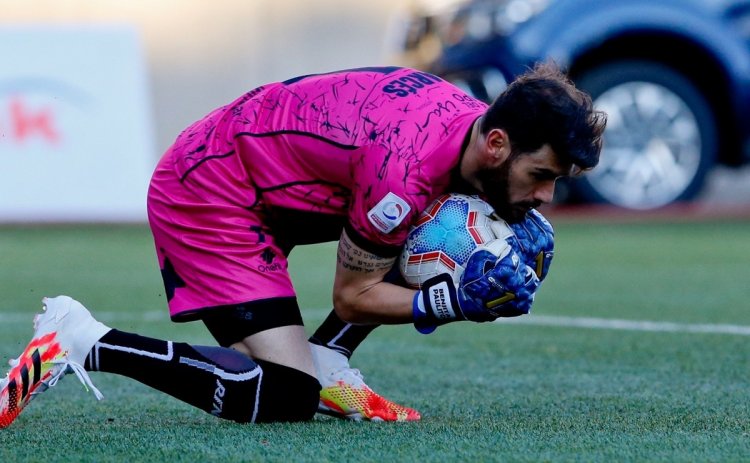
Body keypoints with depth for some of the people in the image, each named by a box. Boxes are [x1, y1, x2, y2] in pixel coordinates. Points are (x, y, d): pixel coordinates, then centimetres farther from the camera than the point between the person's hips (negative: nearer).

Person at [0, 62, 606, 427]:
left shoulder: (472, 117, -5)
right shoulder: (404, 171, -31)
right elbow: (353, 295, -16)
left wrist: (523, 221, 0)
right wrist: (459, 302, -22)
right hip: (207, 197, -10)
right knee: (284, 400, -17)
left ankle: (324, 362, 8)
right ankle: (86, 343, -14)